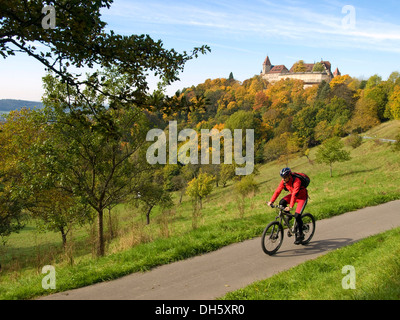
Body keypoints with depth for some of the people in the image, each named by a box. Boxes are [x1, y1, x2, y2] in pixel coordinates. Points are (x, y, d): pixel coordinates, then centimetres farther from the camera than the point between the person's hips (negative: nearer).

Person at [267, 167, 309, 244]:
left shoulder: (296, 181, -34)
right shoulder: (284, 181, -15)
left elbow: (295, 194, -42)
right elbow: (278, 191, -14)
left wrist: (290, 206, -50)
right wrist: (271, 201, -23)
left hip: (302, 197, -6)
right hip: (293, 195, 6)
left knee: (297, 215, -18)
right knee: (282, 202, -20)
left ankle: (300, 235, -1)